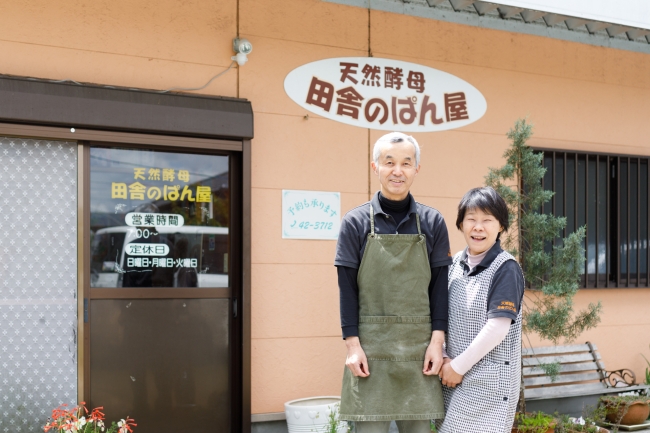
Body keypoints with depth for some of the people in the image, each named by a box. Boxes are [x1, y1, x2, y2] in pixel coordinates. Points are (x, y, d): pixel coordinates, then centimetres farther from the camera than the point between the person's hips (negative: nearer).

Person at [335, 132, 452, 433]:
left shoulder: (432, 222, 6)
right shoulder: (356, 222, 2)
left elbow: (439, 285, 5)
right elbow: (347, 288, 0)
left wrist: (437, 341, -3)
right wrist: (353, 345, -7)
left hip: (419, 349, 2)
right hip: (371, 348, -1)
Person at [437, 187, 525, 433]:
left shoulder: (506, 269, -13)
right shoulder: (456, 263, 7)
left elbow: (498, 327, -18)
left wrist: (459, 366, -13)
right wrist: (445, 359, -1)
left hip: (489, 382, -6)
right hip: (454, 377, 6)